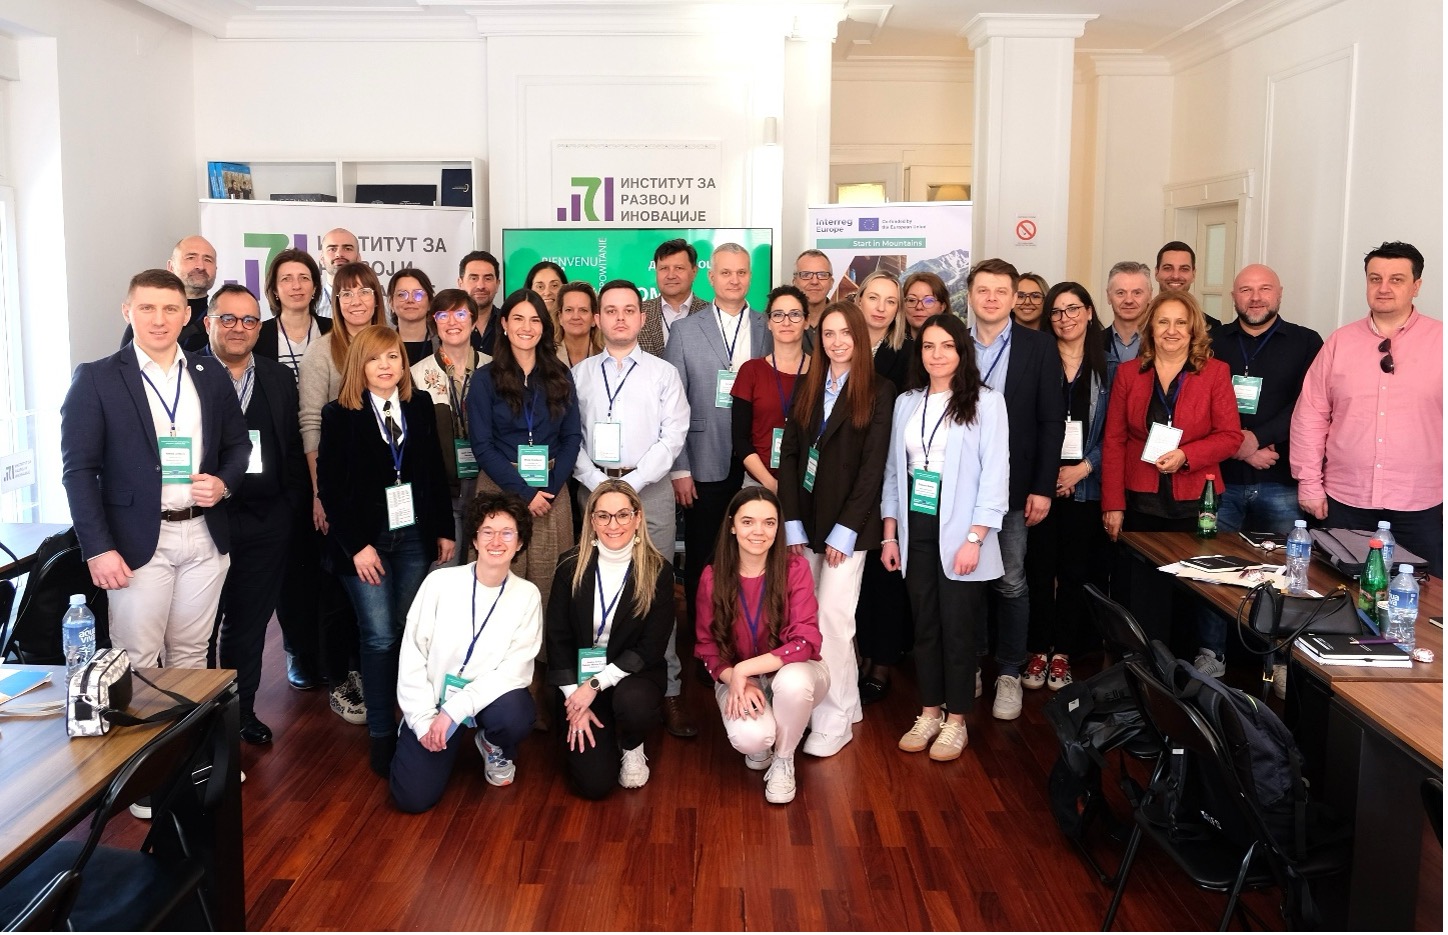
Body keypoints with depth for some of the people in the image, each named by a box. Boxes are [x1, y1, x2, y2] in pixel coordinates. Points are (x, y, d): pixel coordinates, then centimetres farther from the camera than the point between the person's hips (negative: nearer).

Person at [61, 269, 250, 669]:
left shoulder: (212, 375, 9)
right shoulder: (95, 379, -3)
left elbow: (239, 444, 17)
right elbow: (79, 469, -6)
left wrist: (224, 483, -5)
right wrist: (97, 548, -13)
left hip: (206, 536, 4)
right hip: (139, 542, -3)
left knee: (192, 656, 12)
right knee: (138, 663, 1)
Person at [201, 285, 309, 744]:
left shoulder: (279, 379, 9)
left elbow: (293, 451, 10)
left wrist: (294, 508, 4)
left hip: (265, 523, 3)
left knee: (249, 622, 14)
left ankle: (241, 709, 28)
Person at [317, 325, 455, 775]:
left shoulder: (420, 406, 7)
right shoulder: (339, 414, -4)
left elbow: (436, 472, 10)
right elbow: (329, 487, -6)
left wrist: (444, 530, 6)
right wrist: (356, 545, -12)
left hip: (414, 536, 3)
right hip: (365, 539, -3)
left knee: (410, 633, 2)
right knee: (379, 637, -4)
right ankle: (381, 735, 6)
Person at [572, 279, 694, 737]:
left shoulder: (663, 373, 7)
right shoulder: (580, 374, 11)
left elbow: (673, 437, -1)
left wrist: (631, 483, -11)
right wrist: (600, 484, -8)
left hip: (650, 488, -1)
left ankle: (668, 690, 3)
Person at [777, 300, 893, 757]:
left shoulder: (879, 392, -4)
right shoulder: (807, 389, 10)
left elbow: (873, 466, -8)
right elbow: (790, 455, 5)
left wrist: (844, 530, -12)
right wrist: (793, 523, -3)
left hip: (847, 523, -5)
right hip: (806, 519, 5)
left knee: (832, 618, -6)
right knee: (809, 617, 6)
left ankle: (833, 720, 5)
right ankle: (847, 702, 21)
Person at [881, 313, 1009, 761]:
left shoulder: (986, 402, -4)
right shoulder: (906, 403, 10)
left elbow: (995, 475, -8)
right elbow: (893, 471, 12)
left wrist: (974, 539, -14)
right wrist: (889, 534, 8)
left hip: (958, 534, -4)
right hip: (915, 531, 4)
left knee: (957, 628, 2)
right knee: (924, 626, 10)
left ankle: (956, 720, 16)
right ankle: (929, 713, 23)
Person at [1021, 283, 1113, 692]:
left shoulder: (1106, 370, 7)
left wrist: (1084, 468, -9)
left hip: (1084, 485, 1)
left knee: (1075, 571, 6)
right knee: (1039, 569, 0)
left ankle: (1062, 653, 17)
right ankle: (1037, 652, 12)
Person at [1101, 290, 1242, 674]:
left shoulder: (1215, 372, 3)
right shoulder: (1128, 373, 7)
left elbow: (1231, 435, -1)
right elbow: (1114, 441, 3)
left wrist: (1185, 455, -17)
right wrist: (1113, 504, -3)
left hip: (1194, 501, -1)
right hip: (1140, 502, 1)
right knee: (1141, 589, 4)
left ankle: (1210, 656, 18)